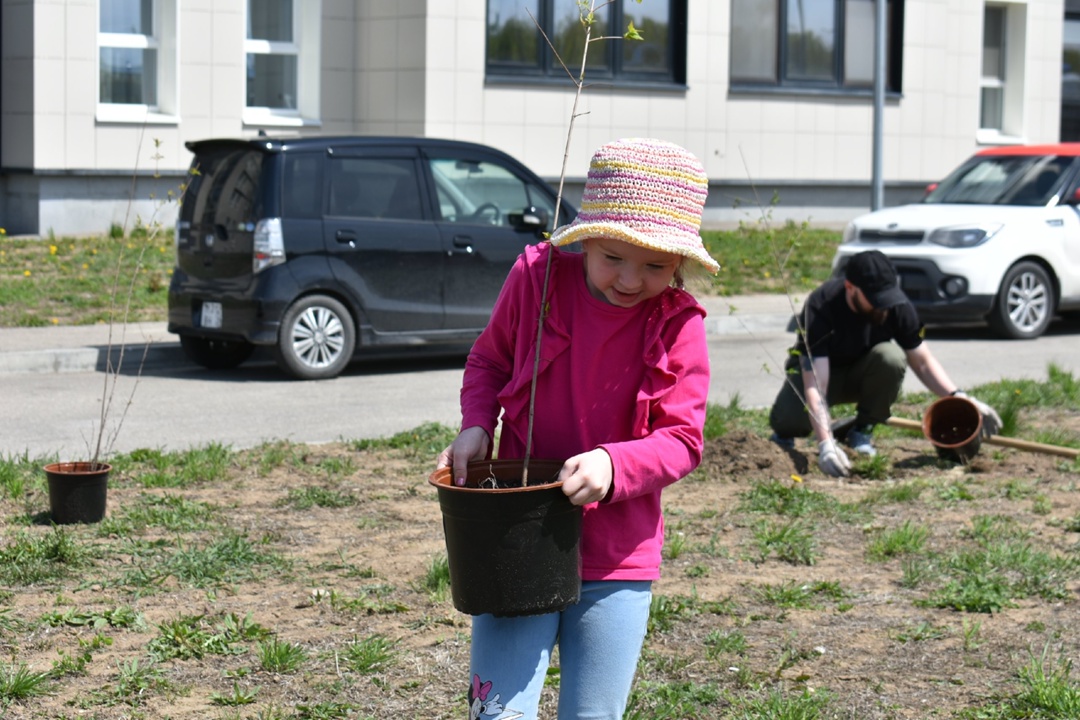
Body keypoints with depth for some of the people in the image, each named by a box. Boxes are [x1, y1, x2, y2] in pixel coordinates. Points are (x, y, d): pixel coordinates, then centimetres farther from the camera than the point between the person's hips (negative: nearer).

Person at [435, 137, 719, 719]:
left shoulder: (678, 325, -8)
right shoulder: (535, 278, -5)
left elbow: (681, 440, -8)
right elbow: (488, 360, 13)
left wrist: (614, 465, -26)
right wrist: (476, 425, -6)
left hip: (618, 561, 0)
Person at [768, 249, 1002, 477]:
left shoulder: (897, 305, -22)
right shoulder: (820, 307, -34)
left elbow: (922, 361, -8)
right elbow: (814, 384, -40)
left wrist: (958, 397, -25)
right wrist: (826, 444, -52)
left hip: (862, 375, 3)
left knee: (891, 357, -32)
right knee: (788, 420, -36)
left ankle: (862, 431, -9)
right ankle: (786, 432, 4)